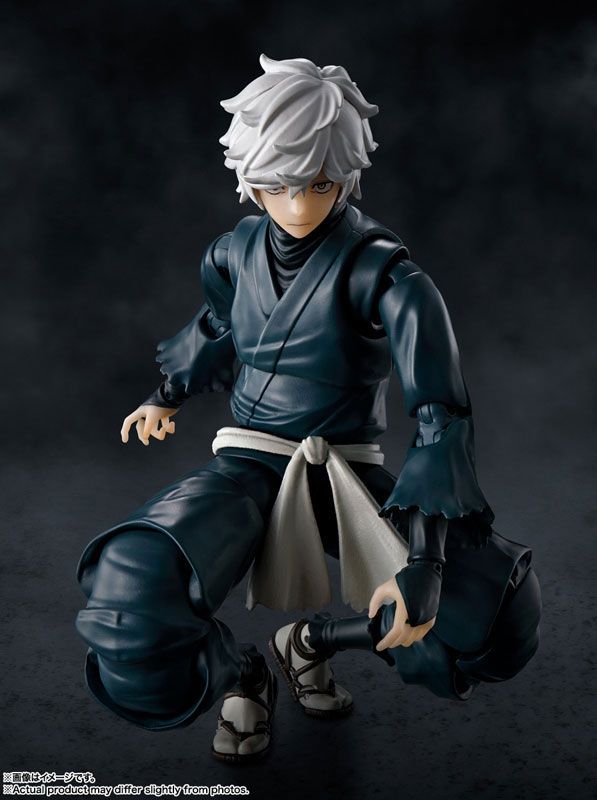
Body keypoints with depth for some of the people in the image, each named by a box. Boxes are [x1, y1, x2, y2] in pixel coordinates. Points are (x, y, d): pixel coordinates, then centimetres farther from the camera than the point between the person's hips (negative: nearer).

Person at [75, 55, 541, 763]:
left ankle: (313, 639, 5)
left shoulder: (379, 269, -15)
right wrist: (167, 396, 32)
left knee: (496, 617, -23)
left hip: (348, 472, -1)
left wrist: (424, 558, -28)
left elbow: (441, 411, -21)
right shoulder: (238, 251, 1)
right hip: (248, 463, 2)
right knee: (132, 593, -30)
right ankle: (238, 675, 5)